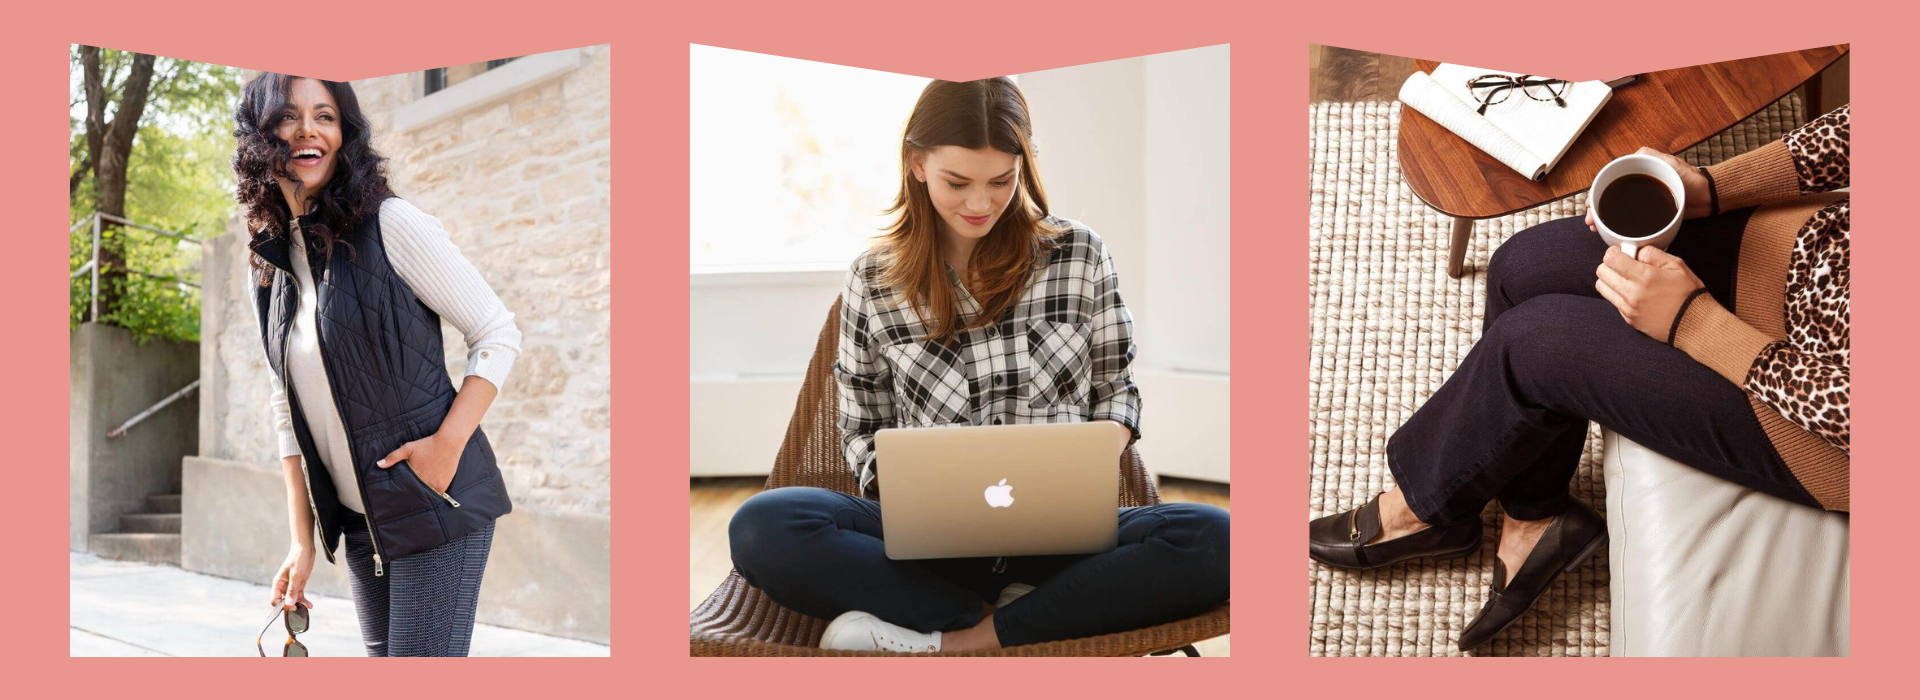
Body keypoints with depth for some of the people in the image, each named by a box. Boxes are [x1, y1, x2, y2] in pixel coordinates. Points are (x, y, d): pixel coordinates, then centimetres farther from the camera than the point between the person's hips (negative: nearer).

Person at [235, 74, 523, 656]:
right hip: (360, 524, 6)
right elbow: (290, 412, 14)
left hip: (436, 507, -6)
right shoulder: (271, 264, 11)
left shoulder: (389, 225, -8)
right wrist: (302, 542, 9)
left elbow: (498, 334, -7)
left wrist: (447, 443, -18)